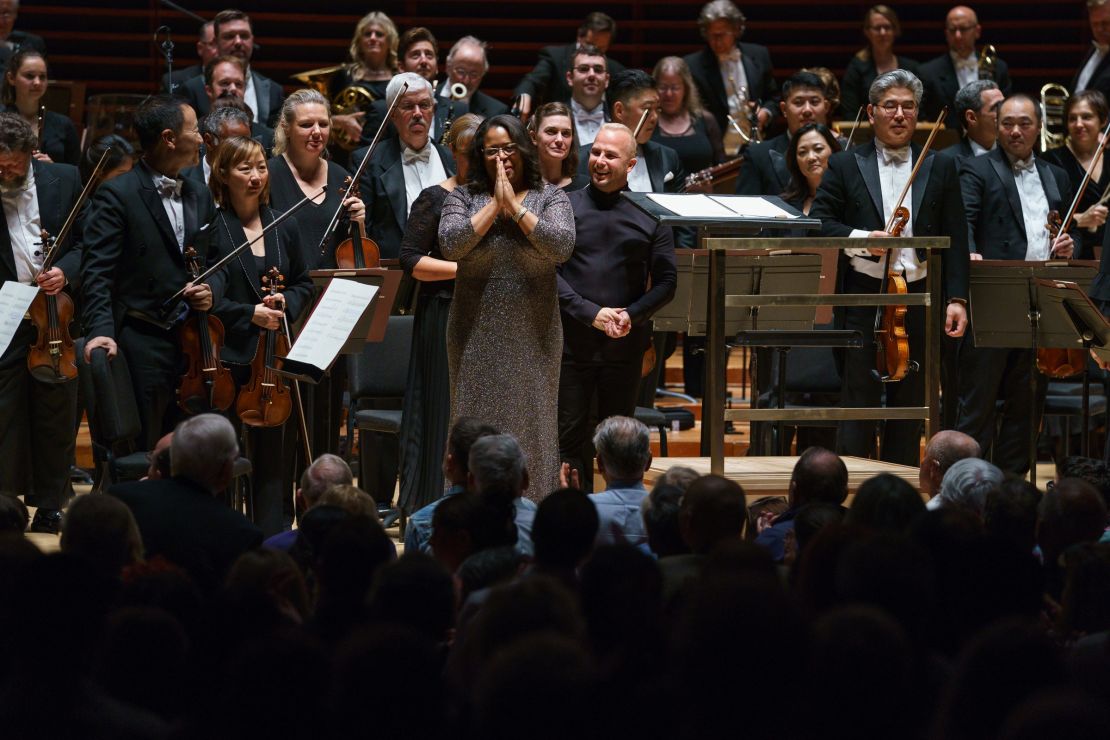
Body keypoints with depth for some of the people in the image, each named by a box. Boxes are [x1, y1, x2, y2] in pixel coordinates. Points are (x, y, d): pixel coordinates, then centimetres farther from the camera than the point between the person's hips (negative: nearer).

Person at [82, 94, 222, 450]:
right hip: (143, 344, -6)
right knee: (146, 449, -2)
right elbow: (97, 271, -14)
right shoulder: (117, 195, -8)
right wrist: (101, 329, -27)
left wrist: (212, 288, -3)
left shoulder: (199, 195, 14)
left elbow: (215, 260, 21)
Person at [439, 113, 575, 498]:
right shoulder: (464, 198, 5)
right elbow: (451, 245, -13)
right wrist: (494, 205, -12)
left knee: (530, 424, 2)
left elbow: (562, 246, -15)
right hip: (477, 334, 1)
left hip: (532, 335, -1)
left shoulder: (550, 198, 3)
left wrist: (515, 207, -13)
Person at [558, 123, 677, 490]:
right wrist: (591, 313, -15)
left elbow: (666, 281, 4)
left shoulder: (650, 216, 5)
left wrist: (632, 315, -13)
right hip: (571, 342, -1)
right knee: (570, 436, 0)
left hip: (625, 345, 1)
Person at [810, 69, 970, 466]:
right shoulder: (845, 166, 6)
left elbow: (955, 239, 6)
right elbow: (818, 224, 1)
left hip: (919, 297, 2)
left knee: (910, 402, 7)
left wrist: (957, 298, -3)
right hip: (863, 296, -2)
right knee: (858, 401, -2)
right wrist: (860, 239, -15)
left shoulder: (940, 169, 10)